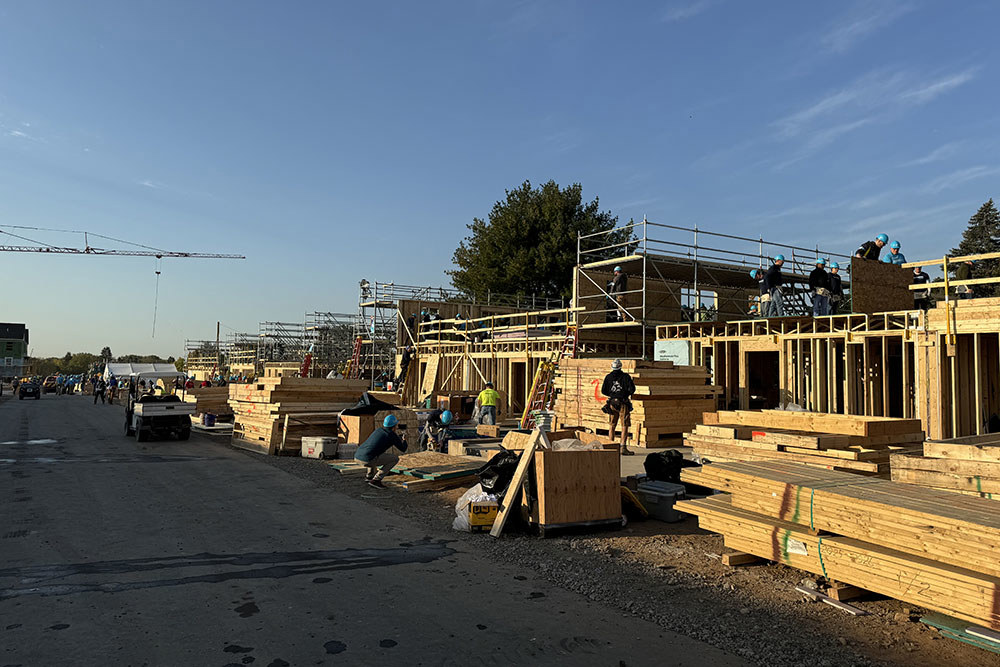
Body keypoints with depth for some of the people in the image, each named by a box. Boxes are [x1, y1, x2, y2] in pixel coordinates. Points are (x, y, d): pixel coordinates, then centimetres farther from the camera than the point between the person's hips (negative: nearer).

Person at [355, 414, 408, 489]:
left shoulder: (378, 430, 23)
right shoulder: (393, 436, 4)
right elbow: (403, 449, 16)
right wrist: (404, 440, 37)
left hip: (357, 457, 8)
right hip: (367, 460, -8)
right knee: (395, 458, 4)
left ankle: (370, 476, 27)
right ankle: (376, 480, -2)